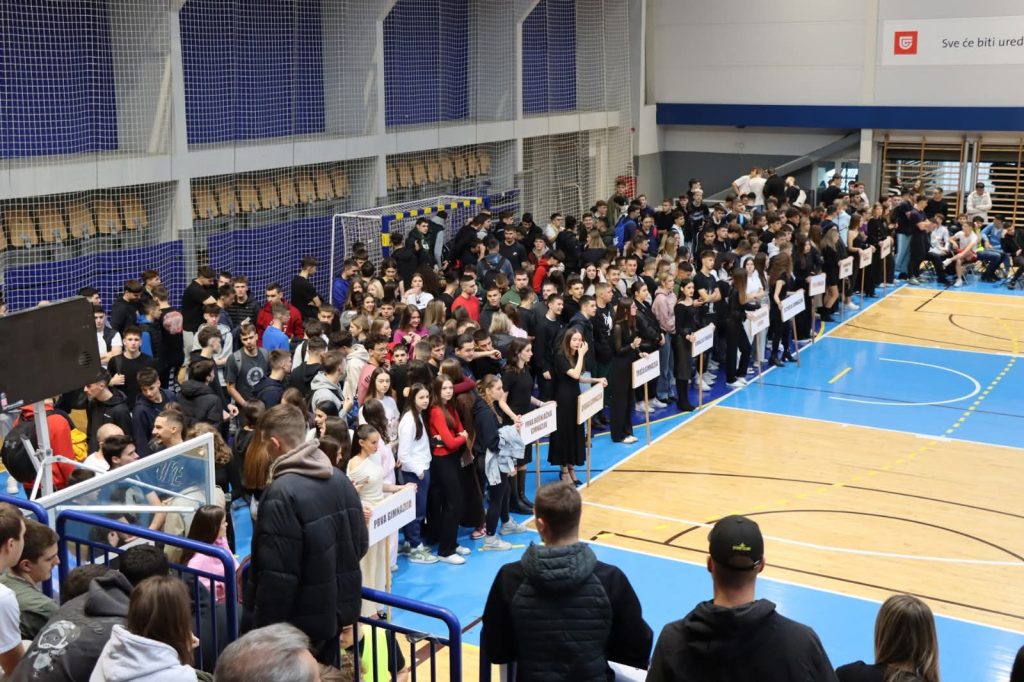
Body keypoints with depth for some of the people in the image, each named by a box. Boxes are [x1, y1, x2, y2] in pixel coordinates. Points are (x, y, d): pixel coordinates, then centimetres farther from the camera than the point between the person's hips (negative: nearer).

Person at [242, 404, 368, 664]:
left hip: (298, 621, -8)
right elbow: (360, 544, 12)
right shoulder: (339, 479, 4)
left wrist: (262, 629, -15)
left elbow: (276, 576, -23)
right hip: (336, 610, 8)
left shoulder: (282, 494, -22)